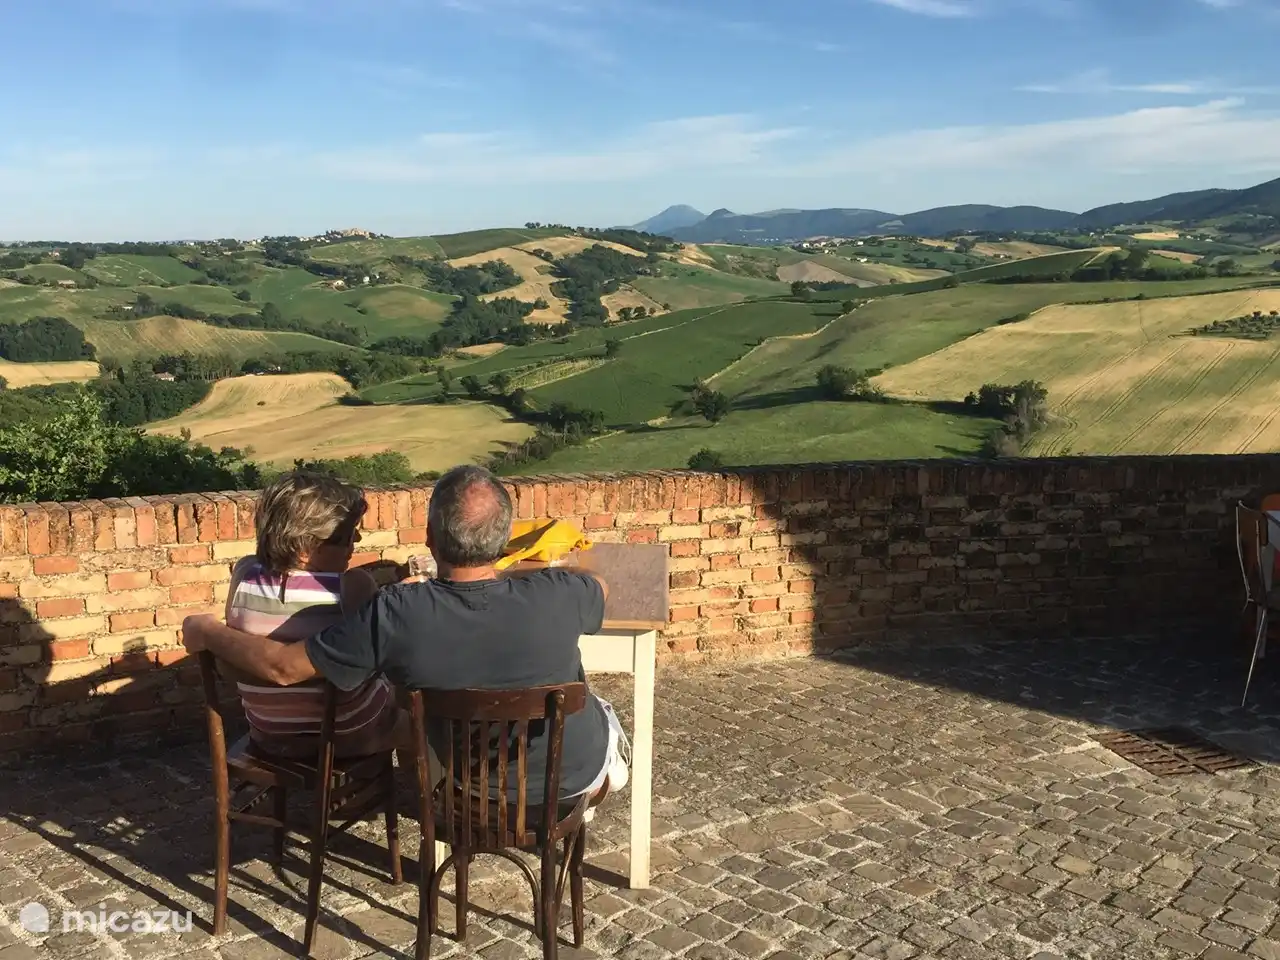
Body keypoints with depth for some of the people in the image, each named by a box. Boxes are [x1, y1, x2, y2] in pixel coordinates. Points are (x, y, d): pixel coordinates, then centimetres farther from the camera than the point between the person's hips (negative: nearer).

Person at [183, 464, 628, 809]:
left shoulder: (394, 617, -33)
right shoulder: (554, 598, -32)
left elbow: (283, 666, -21)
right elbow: (598, 584, -6)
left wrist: (205, 632, -4)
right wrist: (541, 568, 10)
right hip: (574, 773, -1)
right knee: (602, 712, 33)